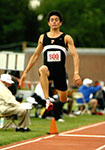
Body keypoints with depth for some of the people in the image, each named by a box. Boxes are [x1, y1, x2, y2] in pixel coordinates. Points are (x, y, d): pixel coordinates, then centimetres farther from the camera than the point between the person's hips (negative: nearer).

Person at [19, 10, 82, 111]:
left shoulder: (66, 38, 2)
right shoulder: (43, 38, 11)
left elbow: (75, 55, -6)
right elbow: (35, 56, 18)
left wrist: (76, 73, -20)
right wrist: (25, 72, 15)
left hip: (60, 71, 0)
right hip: (48, 70, 0)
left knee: (63, 100, 6)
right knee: (42, 69, -38)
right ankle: (47, 100, -43)